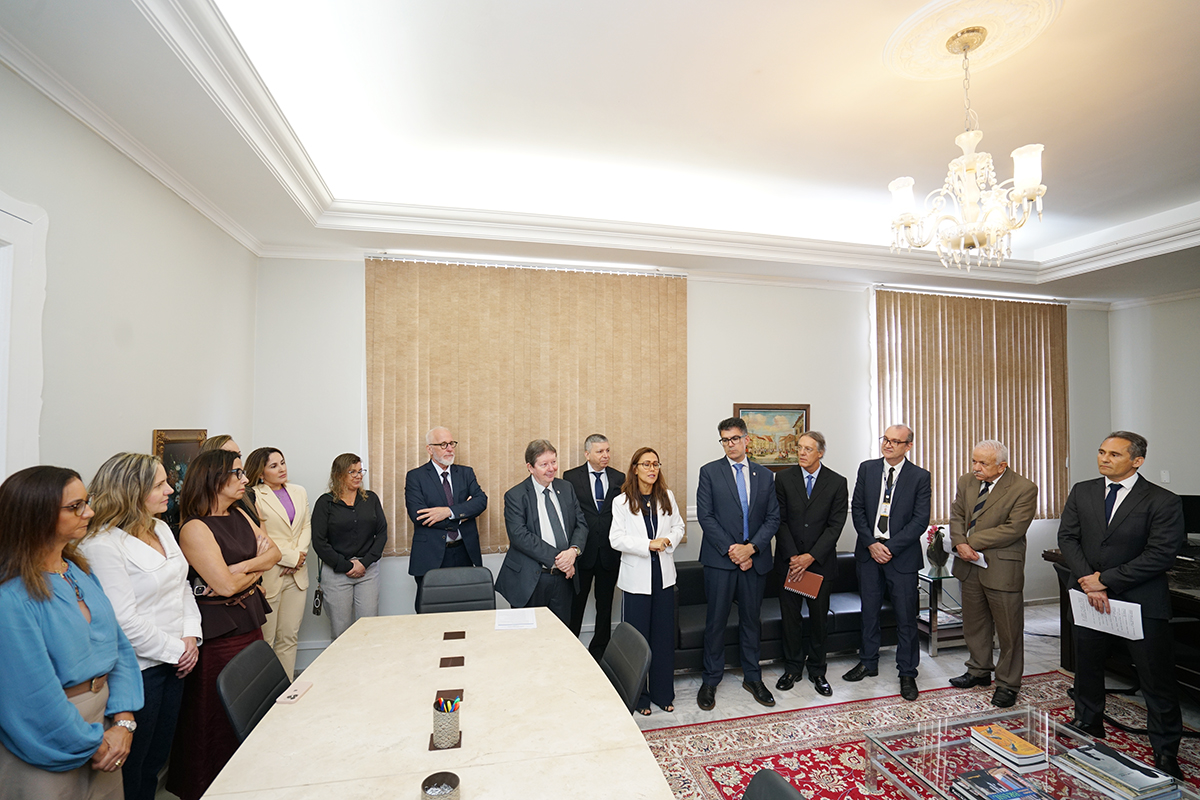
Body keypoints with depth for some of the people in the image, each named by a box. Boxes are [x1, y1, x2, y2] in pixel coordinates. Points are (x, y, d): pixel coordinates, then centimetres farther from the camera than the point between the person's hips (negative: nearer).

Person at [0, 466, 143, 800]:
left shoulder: (80, 571, 1)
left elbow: (119, 644, 3)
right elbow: (36, 698, -22)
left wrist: (124, 722, -6)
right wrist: (94, 746, -11)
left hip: (103, 722, 7)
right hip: (50, 755, -7)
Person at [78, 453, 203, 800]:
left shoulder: (161, 529, 5)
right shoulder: (101, 545, -21)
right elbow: (125, 621, -22)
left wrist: (191, 635, -1)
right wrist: (174, 649, -13)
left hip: (174, 661, 7)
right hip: (138, 670, -7)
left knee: (157, 757, 22)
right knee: (132, 768, 14)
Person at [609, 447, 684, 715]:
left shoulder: (667, 497, 4)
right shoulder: (622, 502, -6)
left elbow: (678, 526, 11)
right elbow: (616, 539, -10)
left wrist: (668, 540, -11)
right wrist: (648, 545, -20)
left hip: (664, 575, 3)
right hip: (636, 577, -3)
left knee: (664, 635, 12)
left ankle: (663, 692, 29)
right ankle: (638, 695, 24)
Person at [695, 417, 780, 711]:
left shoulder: (765, 475, 8)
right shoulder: (710, 471, -1)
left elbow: (773, 518, 4)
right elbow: (705, 515, -7)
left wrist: (751, 547, -9)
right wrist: (730, 549, -12)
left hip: (755, 559, 3)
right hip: (720, 559, -2)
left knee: (751, 620, 15)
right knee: (716, 621, 5)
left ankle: (752, 677, 31)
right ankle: (710, 681, 21)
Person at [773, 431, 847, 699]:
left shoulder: (837, 483, -3)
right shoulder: (783, 478, -2)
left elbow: (835, 525, -7)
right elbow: (780, 521, -3)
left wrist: (811, 556, -14)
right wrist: (792, 556, -11)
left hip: (821, 561, 0)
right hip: (789, 560, 0)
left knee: (819, 617, 11)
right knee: (790, 616, 8)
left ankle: (817, 671, 28)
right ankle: (793, 668, 26)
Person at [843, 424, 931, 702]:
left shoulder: (920, 476, -4)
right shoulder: (867, 469, 3)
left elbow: (921, 519, -8)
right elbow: (857, 509, 3)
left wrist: (891, 547, -14)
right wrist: (871, 543, -8)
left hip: (902, 554, -2)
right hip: (869, 552, 3)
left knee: (906, 616, 7)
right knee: (869, 611, 14)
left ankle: (907, 672, 24)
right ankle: (868, 663, 30)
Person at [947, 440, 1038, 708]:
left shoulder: (1024, 489, -13)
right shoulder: (966, 482, 4)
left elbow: (1013, 529, -18)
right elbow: (956, 516, 6)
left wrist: (971, 541, -17)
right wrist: (960, 544, -12)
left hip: (1002, 567, -5)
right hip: (970, 565, 5)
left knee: (1009, 629, 7)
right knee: (974, 623, 18)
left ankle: (1008, 684, 25)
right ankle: (979, 671, 36)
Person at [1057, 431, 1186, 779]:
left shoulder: (1162, 501, -9)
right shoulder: (1081, 492, 2)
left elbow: (1160, 555, -15)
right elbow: (1067, 537, -1)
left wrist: (1106, 580, -17)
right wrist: (1087, 581, -12)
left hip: (1142, 603, -4)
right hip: (1091, 597, 4)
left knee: (1158, 683, 7)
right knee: (1086, 669, 18)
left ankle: (1166, 756, 26)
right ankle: (1088, 727, 39)